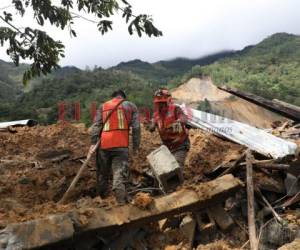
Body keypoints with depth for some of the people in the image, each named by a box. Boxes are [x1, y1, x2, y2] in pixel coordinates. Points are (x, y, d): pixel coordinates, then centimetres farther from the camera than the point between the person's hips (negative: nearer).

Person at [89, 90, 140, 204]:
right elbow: (136, 127, 5)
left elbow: (96, 125, 4)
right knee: (120, 173, -6)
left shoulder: (103, 106, 18)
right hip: (121, 145, -2)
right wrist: (135, 146, 7)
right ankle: (122, 201, -20)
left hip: (104, 144, 2)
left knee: (103, 173, 16)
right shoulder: (131, 106, 14)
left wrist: (93, 142, -1)